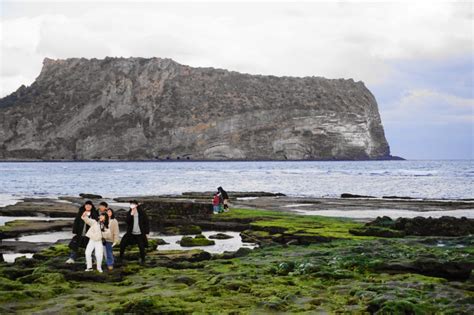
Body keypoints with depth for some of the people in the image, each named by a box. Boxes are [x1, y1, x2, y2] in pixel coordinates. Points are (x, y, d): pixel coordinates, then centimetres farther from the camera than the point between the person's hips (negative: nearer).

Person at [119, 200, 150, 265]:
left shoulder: (142, 213, -9)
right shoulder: (129, 213, 1)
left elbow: (146, 222, -4)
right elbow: (127, 222, -11)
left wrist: (147, 232, -5)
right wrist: (131, 215, -23)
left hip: (140, 234, -3)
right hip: (131, 233, 3)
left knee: (141, 247, 0)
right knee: (122, 244, -1)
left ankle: (142, 260, 20)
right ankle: (121, 257, 17)